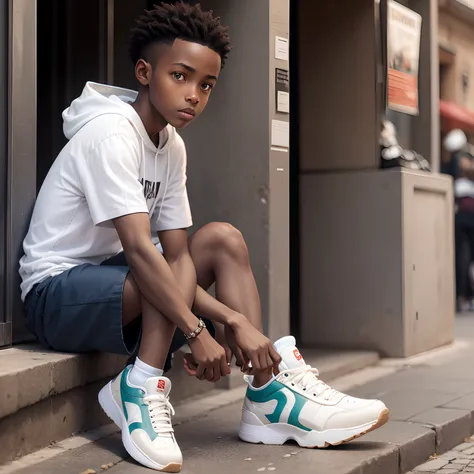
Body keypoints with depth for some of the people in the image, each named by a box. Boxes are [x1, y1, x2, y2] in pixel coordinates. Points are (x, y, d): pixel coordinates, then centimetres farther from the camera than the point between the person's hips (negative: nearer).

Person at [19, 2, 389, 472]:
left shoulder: (171, 146, 4)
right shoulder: (111, 134, -21)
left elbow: (176, 255, -4)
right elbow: (139, 248, -30)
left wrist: (229, 318, -19)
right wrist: (196, 332, -31)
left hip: (111, 279, 9)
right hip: (55, 294, -9)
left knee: (221, 238, -5)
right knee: (169, 272, -33)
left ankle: (269, 396, -12)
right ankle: (140, 389, -14)